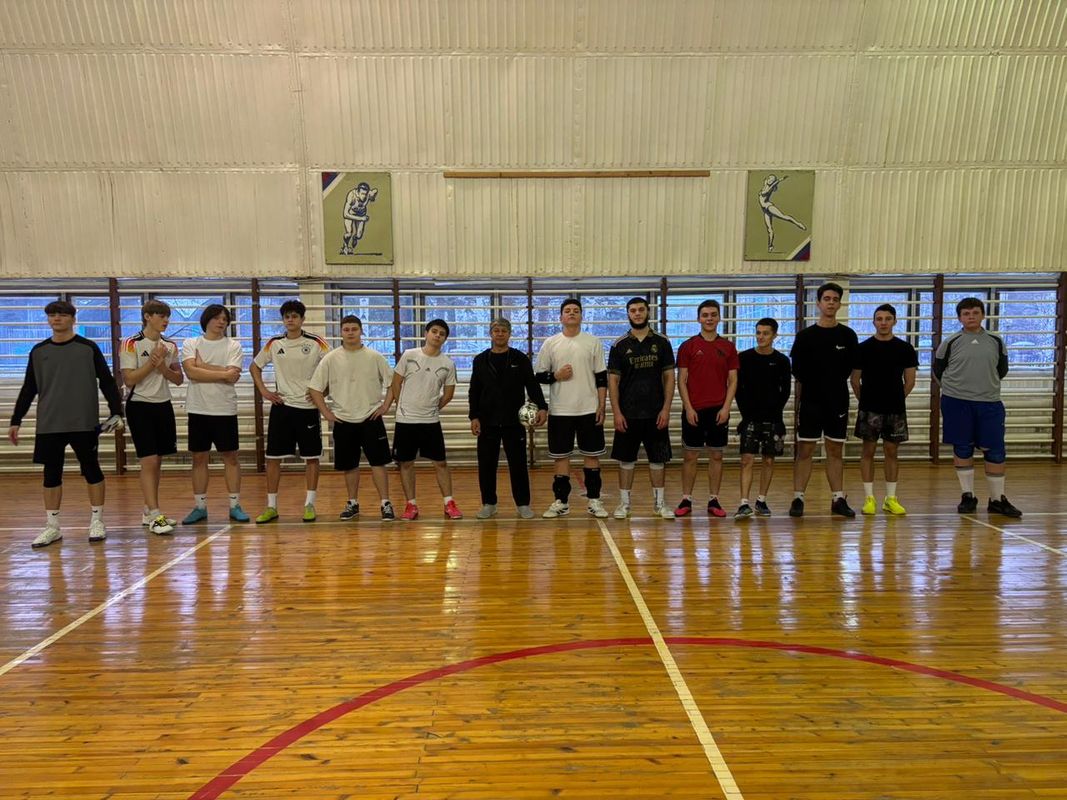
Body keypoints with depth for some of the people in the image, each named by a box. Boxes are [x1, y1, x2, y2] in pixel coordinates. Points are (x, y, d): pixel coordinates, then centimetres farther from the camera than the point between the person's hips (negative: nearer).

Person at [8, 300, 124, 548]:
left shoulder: (88, 348, 0)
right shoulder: (38, 351, 8)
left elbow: (107, 382, 1)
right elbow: (28, 389, 13)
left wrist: (116, 412, -5)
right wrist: (16, 420, 11)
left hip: (84, 423, -3)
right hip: (49, 425, 3)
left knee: (91, 470, 3)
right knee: (51, 474, 6)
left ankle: (97, 521, 13)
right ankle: (52, 527, 14)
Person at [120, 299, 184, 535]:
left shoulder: (170, 346, 9)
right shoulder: (131, 345, -8)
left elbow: (178, 379, 7)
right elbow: (129, 380, -13)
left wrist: (163, 367, -10)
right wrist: (152, 363, -16)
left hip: (163, 405, 6)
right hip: (140, 406, -6)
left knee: (157, 462, 11)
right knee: (149, 461, -9)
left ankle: (149, 511, 23)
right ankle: (155, 517, -8)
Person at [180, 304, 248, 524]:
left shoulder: (234, 346, 2)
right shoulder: (190, 344, 4)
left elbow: (233, 376, -13)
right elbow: (191, 372, -13)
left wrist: (203, 366, -10)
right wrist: (222, 374, -14)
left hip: (225, 410, -1)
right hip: (198, 409, 1)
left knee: (230, 457, 4)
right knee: (199, 459, 7)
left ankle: (235, 506, 12)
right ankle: (200, 507, 16)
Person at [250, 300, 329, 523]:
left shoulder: (315, 343, -4)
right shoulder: (274, 343, 4)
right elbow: (255, 366, 16)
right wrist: (264, 391, 5)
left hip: (308, 407, -2)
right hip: (281, 406, 2)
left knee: (311, 457, 2)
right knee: (273, 457, 2)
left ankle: (309, 505, 12)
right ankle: (271, 507, 12)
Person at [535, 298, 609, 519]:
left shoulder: (593, 342, 3)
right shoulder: (550, 343, 4)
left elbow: (602, 378, 3)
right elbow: (539, 375, 6)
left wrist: (602, 406, -4)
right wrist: (556, 376, -13)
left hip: (589, 409, 0)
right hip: (560, 410, 0)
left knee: (592, 455, 5)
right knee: (561, 456, 5)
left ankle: (594, 500, 16)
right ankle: (561, 501, 15)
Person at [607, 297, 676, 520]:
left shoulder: (661, 342, 3)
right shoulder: (619, 345, 2)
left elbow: (669, 377, 2)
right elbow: (612, 380, 0)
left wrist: (666, 409, -6)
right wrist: (616, 412, -7)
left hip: (656, 413, 1)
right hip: (628, 414, 0)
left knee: (658, 459, 7)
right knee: (626, 459, 5)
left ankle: (659, 503, 18)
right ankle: (624, 503, 16)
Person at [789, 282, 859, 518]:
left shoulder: (848, 335, 4)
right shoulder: (805, 336, 0)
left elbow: (850, 370, 10)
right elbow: (797, 374, 2)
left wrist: (834, 388, 7)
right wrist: (797, 404, 0)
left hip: (838, 403, 2)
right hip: (810, 403, -1)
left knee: (835, 452, 8)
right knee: (804, 451, 0)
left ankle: (838, 500, 14)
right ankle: (797, 499, 5)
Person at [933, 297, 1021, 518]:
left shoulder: (996, 342, 6)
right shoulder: (950, 343, 0)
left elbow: (1002, 369, 19)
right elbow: (938, 371, 10)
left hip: (989, 403, 2)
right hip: (957, 403, -2)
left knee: (995, 451, 2)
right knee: (962, 450, 4)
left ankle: (997, 500, 13)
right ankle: (968, 496, 16)